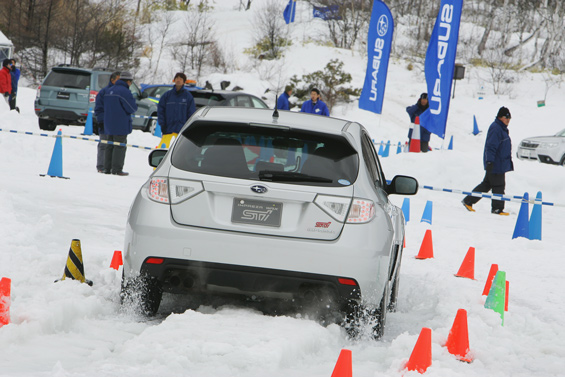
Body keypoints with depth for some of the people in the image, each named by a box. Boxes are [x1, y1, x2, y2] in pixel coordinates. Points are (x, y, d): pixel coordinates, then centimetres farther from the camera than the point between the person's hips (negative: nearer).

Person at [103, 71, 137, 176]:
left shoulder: (109, 91, 13)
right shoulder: (124, 92, -15)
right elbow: (132, 108, -16)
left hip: (109, 124, 8)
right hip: (121, 125, -8)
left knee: (110, 146, 13)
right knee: (120, 146, -4)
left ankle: (107, 168, 13)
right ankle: (117, 169, -6)